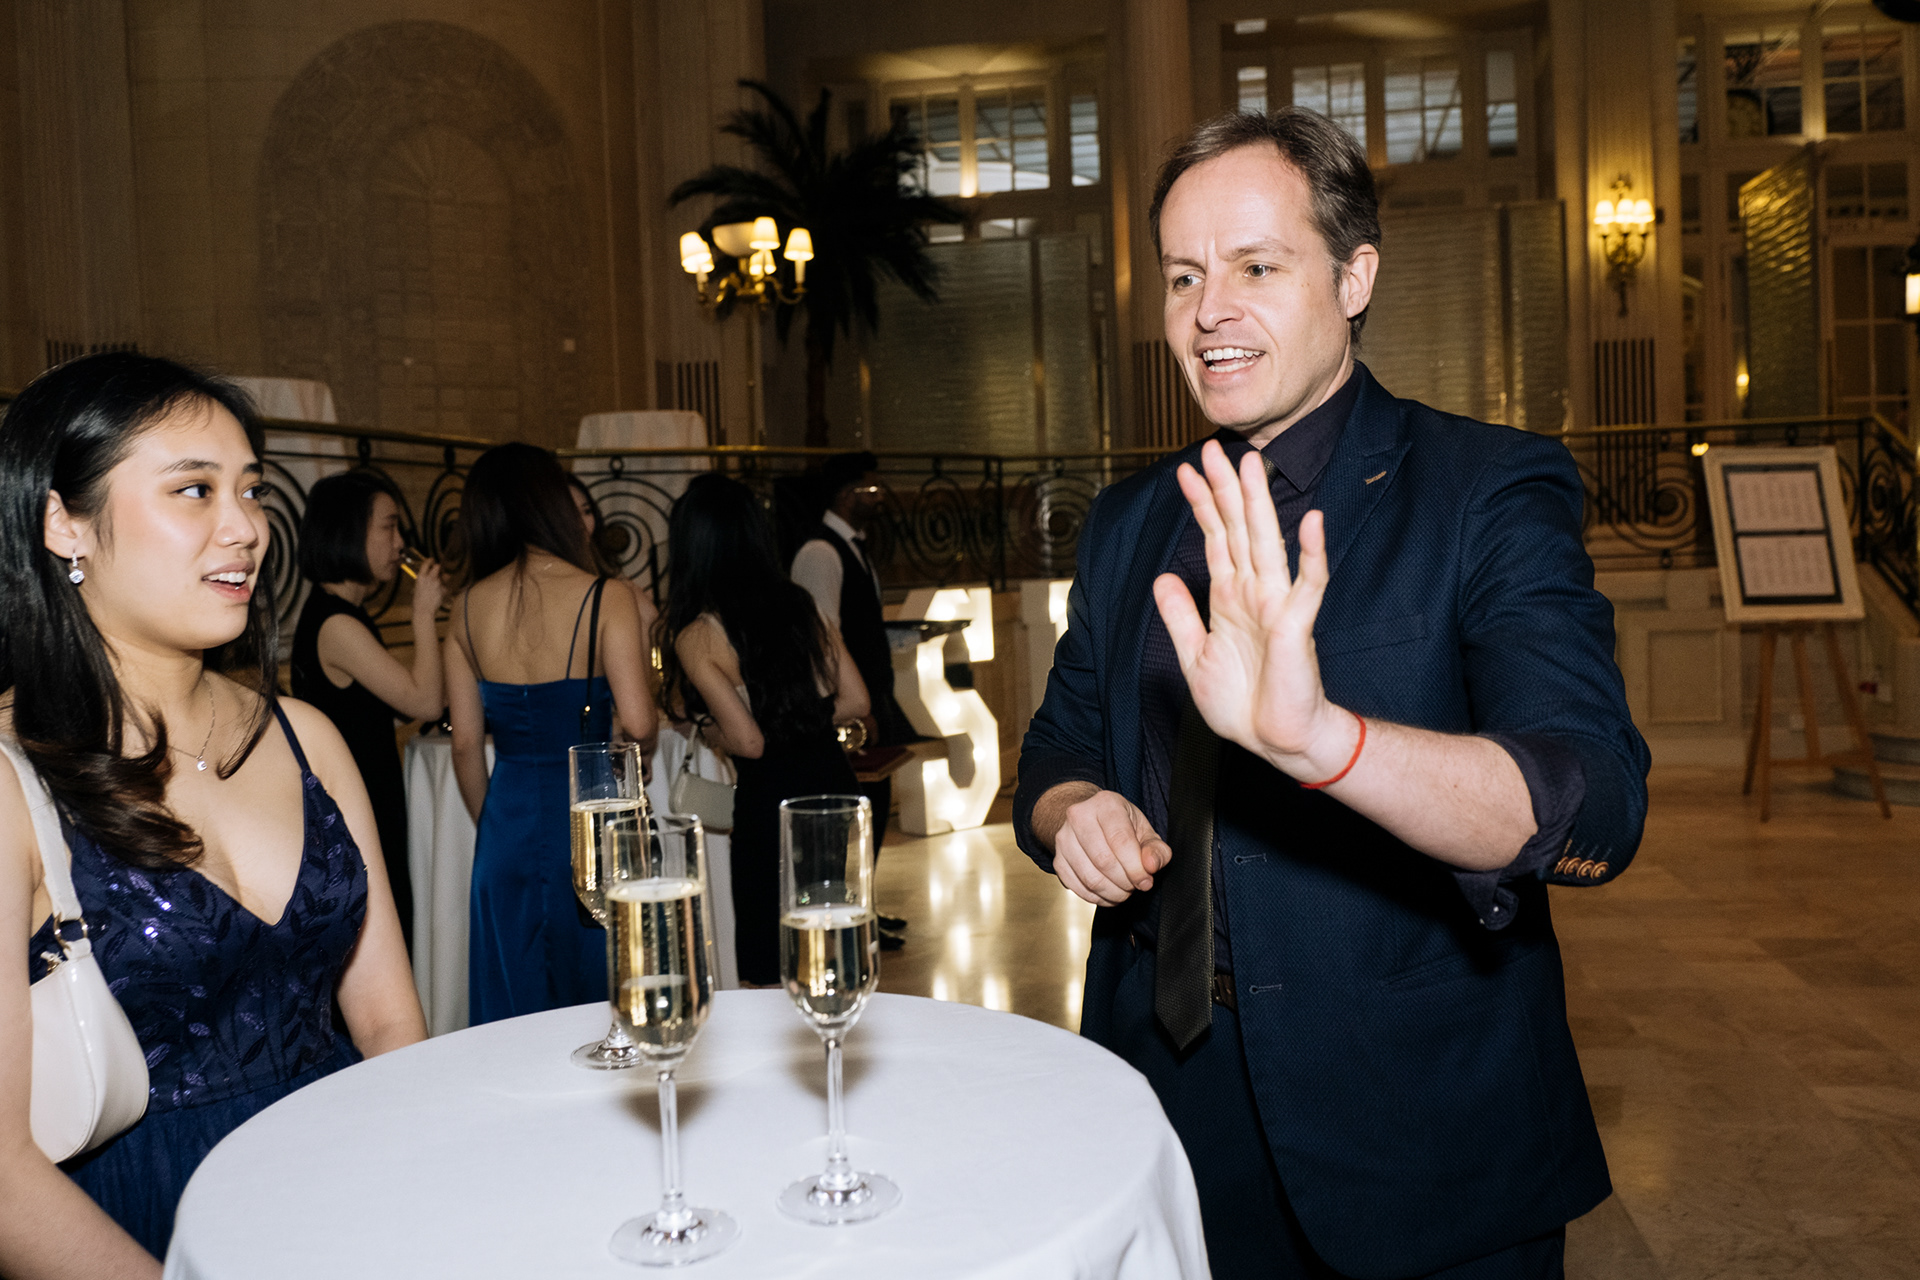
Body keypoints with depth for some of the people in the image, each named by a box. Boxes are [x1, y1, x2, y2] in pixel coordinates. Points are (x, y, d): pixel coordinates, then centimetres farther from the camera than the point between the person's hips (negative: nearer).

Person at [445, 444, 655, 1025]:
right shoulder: (605, 598, -11)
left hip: (507, 828, 4)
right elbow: (638, 725, -17)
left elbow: (466, 743, 4)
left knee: (512, 1010, 15)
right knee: (596, 1003, 10)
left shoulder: (467, 608, 1)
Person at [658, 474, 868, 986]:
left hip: (770, 801, -6)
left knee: (775, 982, 11)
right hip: (834, 782, 6)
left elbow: (748, 741, -15)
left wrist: (698, 723, 2)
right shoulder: (802, 605, 6)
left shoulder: (696, 635, -11)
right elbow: (855, 700, 6)